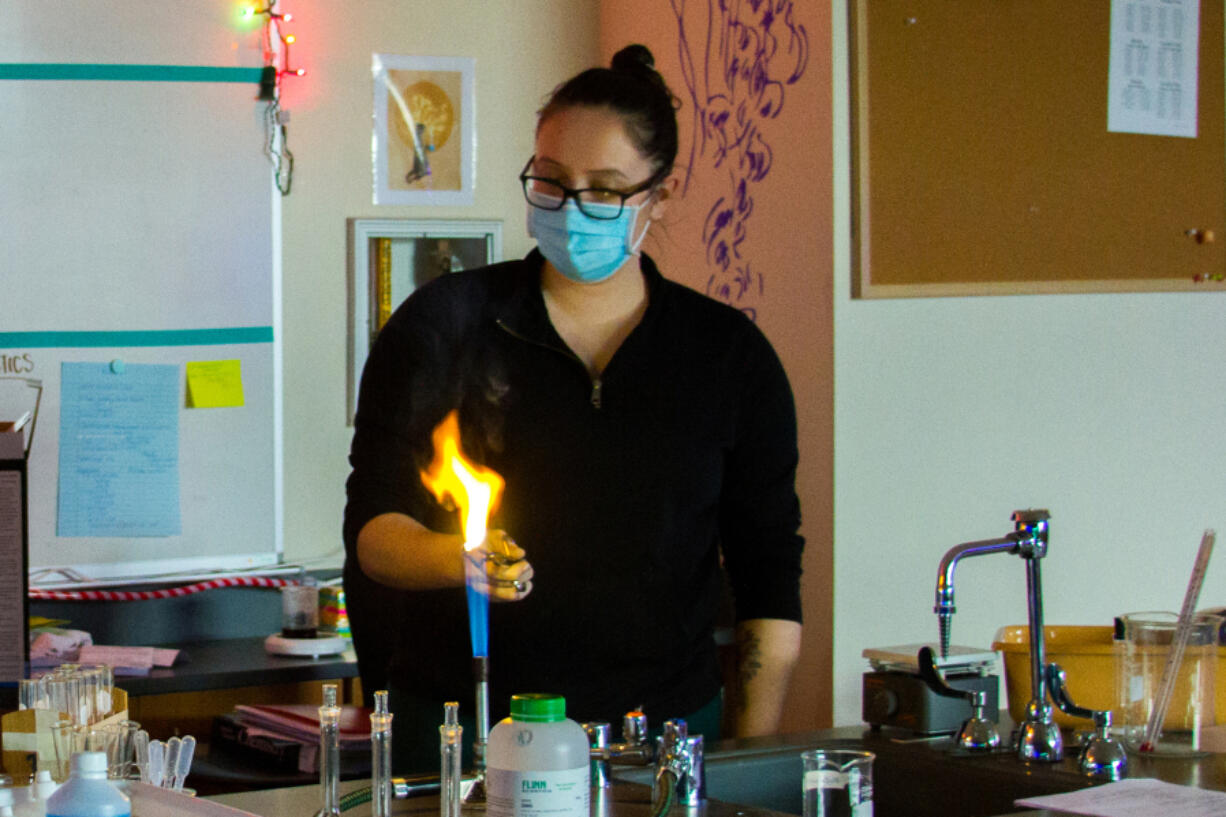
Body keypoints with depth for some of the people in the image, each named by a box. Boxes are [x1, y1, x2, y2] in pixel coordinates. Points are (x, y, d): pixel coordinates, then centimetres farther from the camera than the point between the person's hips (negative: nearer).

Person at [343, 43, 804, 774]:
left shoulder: (729, 354, 4)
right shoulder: (443, 324, 0)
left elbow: (770, 581, 6)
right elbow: (372, 529, -4)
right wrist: (452, 557, -26)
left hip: (664, 728, 1)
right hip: (462, 729, -1)